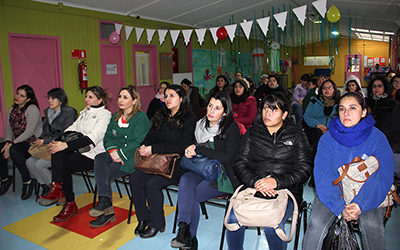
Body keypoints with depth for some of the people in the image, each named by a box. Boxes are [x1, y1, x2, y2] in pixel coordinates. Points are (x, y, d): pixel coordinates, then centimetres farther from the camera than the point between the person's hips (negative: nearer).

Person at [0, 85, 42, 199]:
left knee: (13, 150, -33)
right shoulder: (12, 109, 12)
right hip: (18, 142, 7)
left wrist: (12, 144, -21)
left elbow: (29, 132, -18)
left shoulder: (32, 109, -11)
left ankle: (28, 182, -18)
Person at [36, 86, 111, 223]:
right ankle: (57, 189, -24)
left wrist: (66, 145, -27)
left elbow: (92, 138, -20)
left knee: (63, 165, -23)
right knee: (58, 152, -21)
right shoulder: (84, 113, 22)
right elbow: (72, 129, 14)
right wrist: (58, 141, -5)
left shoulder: (104, 115, -7)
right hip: (79, 150, 7)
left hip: (93, 155, -6)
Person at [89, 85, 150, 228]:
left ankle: (104, 203, -7)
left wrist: (120, 153, -19)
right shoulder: (115, 117, 19)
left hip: (132, 158, -6)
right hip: (115, 154, 6)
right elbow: (107, 137, 12)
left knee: (103, 172, -23)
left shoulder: (141, 117, -3)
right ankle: (105, 201, -29)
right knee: (99, 159, -26)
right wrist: (112, 150, -9)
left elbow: (138, 142, -12)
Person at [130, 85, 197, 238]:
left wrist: (153, 149, -19)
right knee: (135, 178, -16)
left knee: (152, 184, -26)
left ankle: (157, 224, -3)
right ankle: (143, 218, 3)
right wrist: (144, 147, -9)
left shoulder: (189, 119, -7)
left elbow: (182, 147, -16)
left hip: (177, 164, -6)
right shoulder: (160, 116, 15)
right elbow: (150, 137, 15)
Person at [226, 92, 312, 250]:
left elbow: (304, 168, -1)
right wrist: (255, 182, -16)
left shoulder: (296, 135, 8)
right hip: (254, 188, 2)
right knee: (233, 219, -25)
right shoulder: (252, 133, 13)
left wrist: (277, 181, -17)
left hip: (286, 190, -1)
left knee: (272, 226, -30)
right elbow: (240, 163, 4)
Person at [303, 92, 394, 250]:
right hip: (333, 195, 0)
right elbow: (322, 177, -11)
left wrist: (361, 204, -28)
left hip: (366, 195, 0)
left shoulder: (378, 138, -5)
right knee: (316, 224, -24)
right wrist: (340, 206, -25)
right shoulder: (328, 139, -4)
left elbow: (383, 177, -13)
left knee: (372, 225, -28)